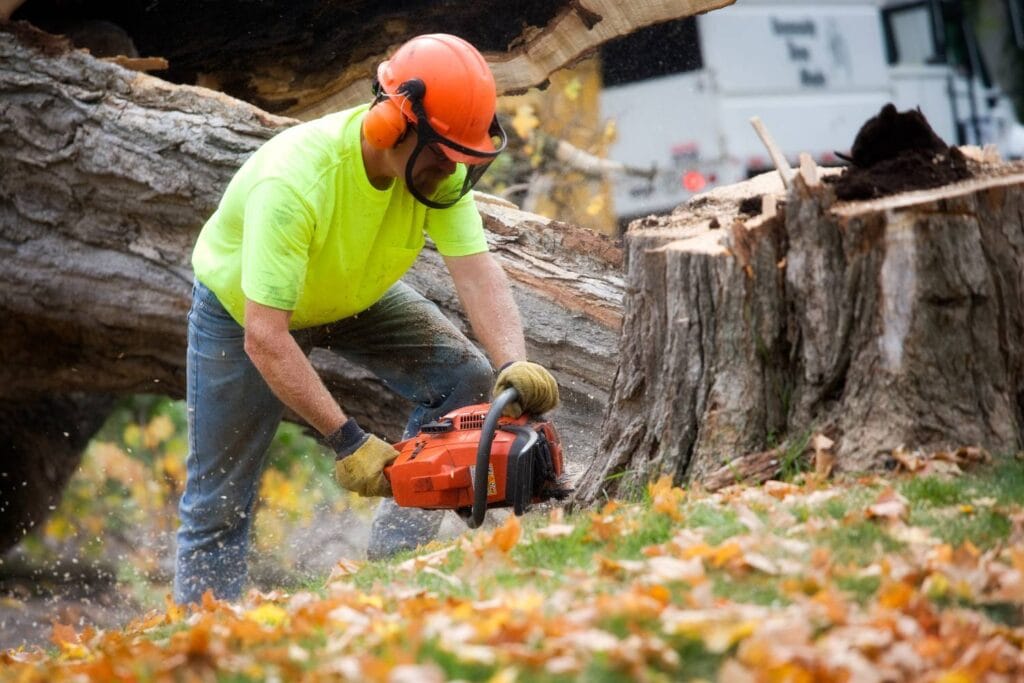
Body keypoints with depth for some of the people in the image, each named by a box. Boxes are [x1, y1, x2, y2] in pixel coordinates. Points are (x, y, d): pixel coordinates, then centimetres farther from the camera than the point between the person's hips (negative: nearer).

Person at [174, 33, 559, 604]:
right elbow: (265, 338, -44)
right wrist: (347, 440, -46)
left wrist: (516, 366, -50)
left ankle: (390, 565, -8)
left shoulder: (438, 164, -26)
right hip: (243, 308, -5)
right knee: (219, 501, 0)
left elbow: (476, 271, -32)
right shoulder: (295, 182, -43)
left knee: (467, 377, -14)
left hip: (356, 296, 5)